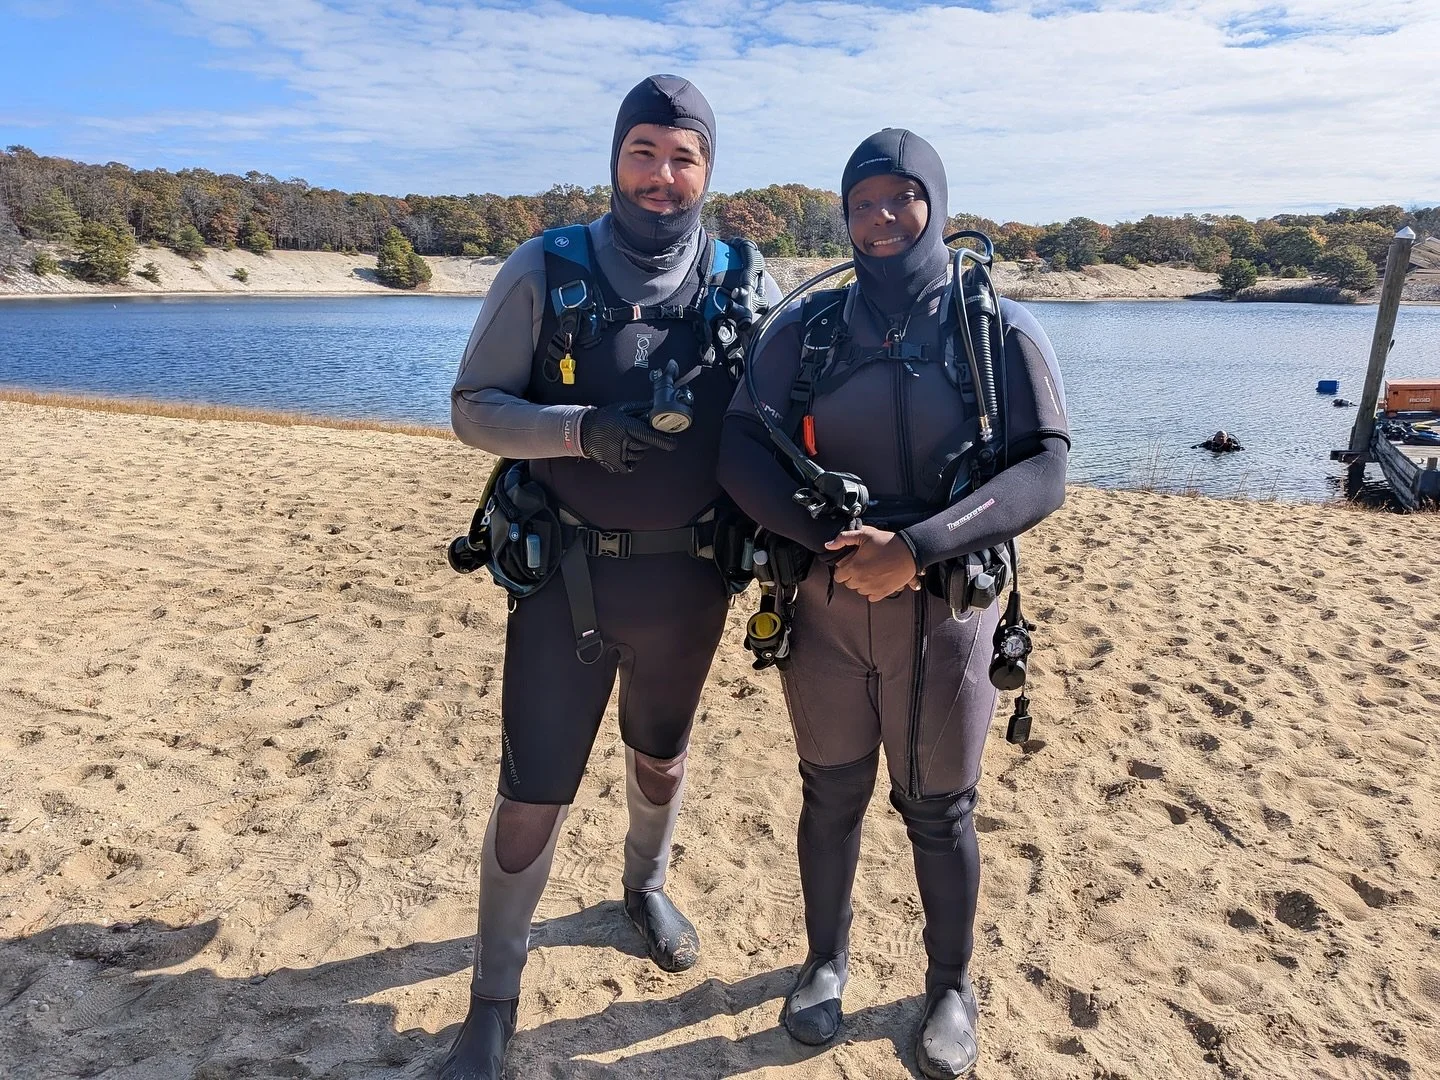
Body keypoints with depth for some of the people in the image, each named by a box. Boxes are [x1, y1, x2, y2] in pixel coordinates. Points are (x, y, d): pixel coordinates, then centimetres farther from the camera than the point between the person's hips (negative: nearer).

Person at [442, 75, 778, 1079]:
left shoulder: (744, 282, -1)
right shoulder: (547, 269, -6)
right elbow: (474, 406, -6)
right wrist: (582, 430, -24)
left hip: (688, 579, 3)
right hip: (567, 574, -2)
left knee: (661, 755, 23)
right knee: (533, 796, 2)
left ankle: (648, 885, 53)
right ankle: (494, 999, 25)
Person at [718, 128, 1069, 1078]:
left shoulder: (1003, 331, -3)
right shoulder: (807, 329, 2)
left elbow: (1044, 470, -12)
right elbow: (742, 449, -5)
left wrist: (914, 548, -25)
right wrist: (835, 541, -20)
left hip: (947, 612, -1)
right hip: (826, 603, 2)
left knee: (941, 810, 13)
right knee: (831, 795, 15)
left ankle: (952, 986, 37)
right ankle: (827, 962, 39)